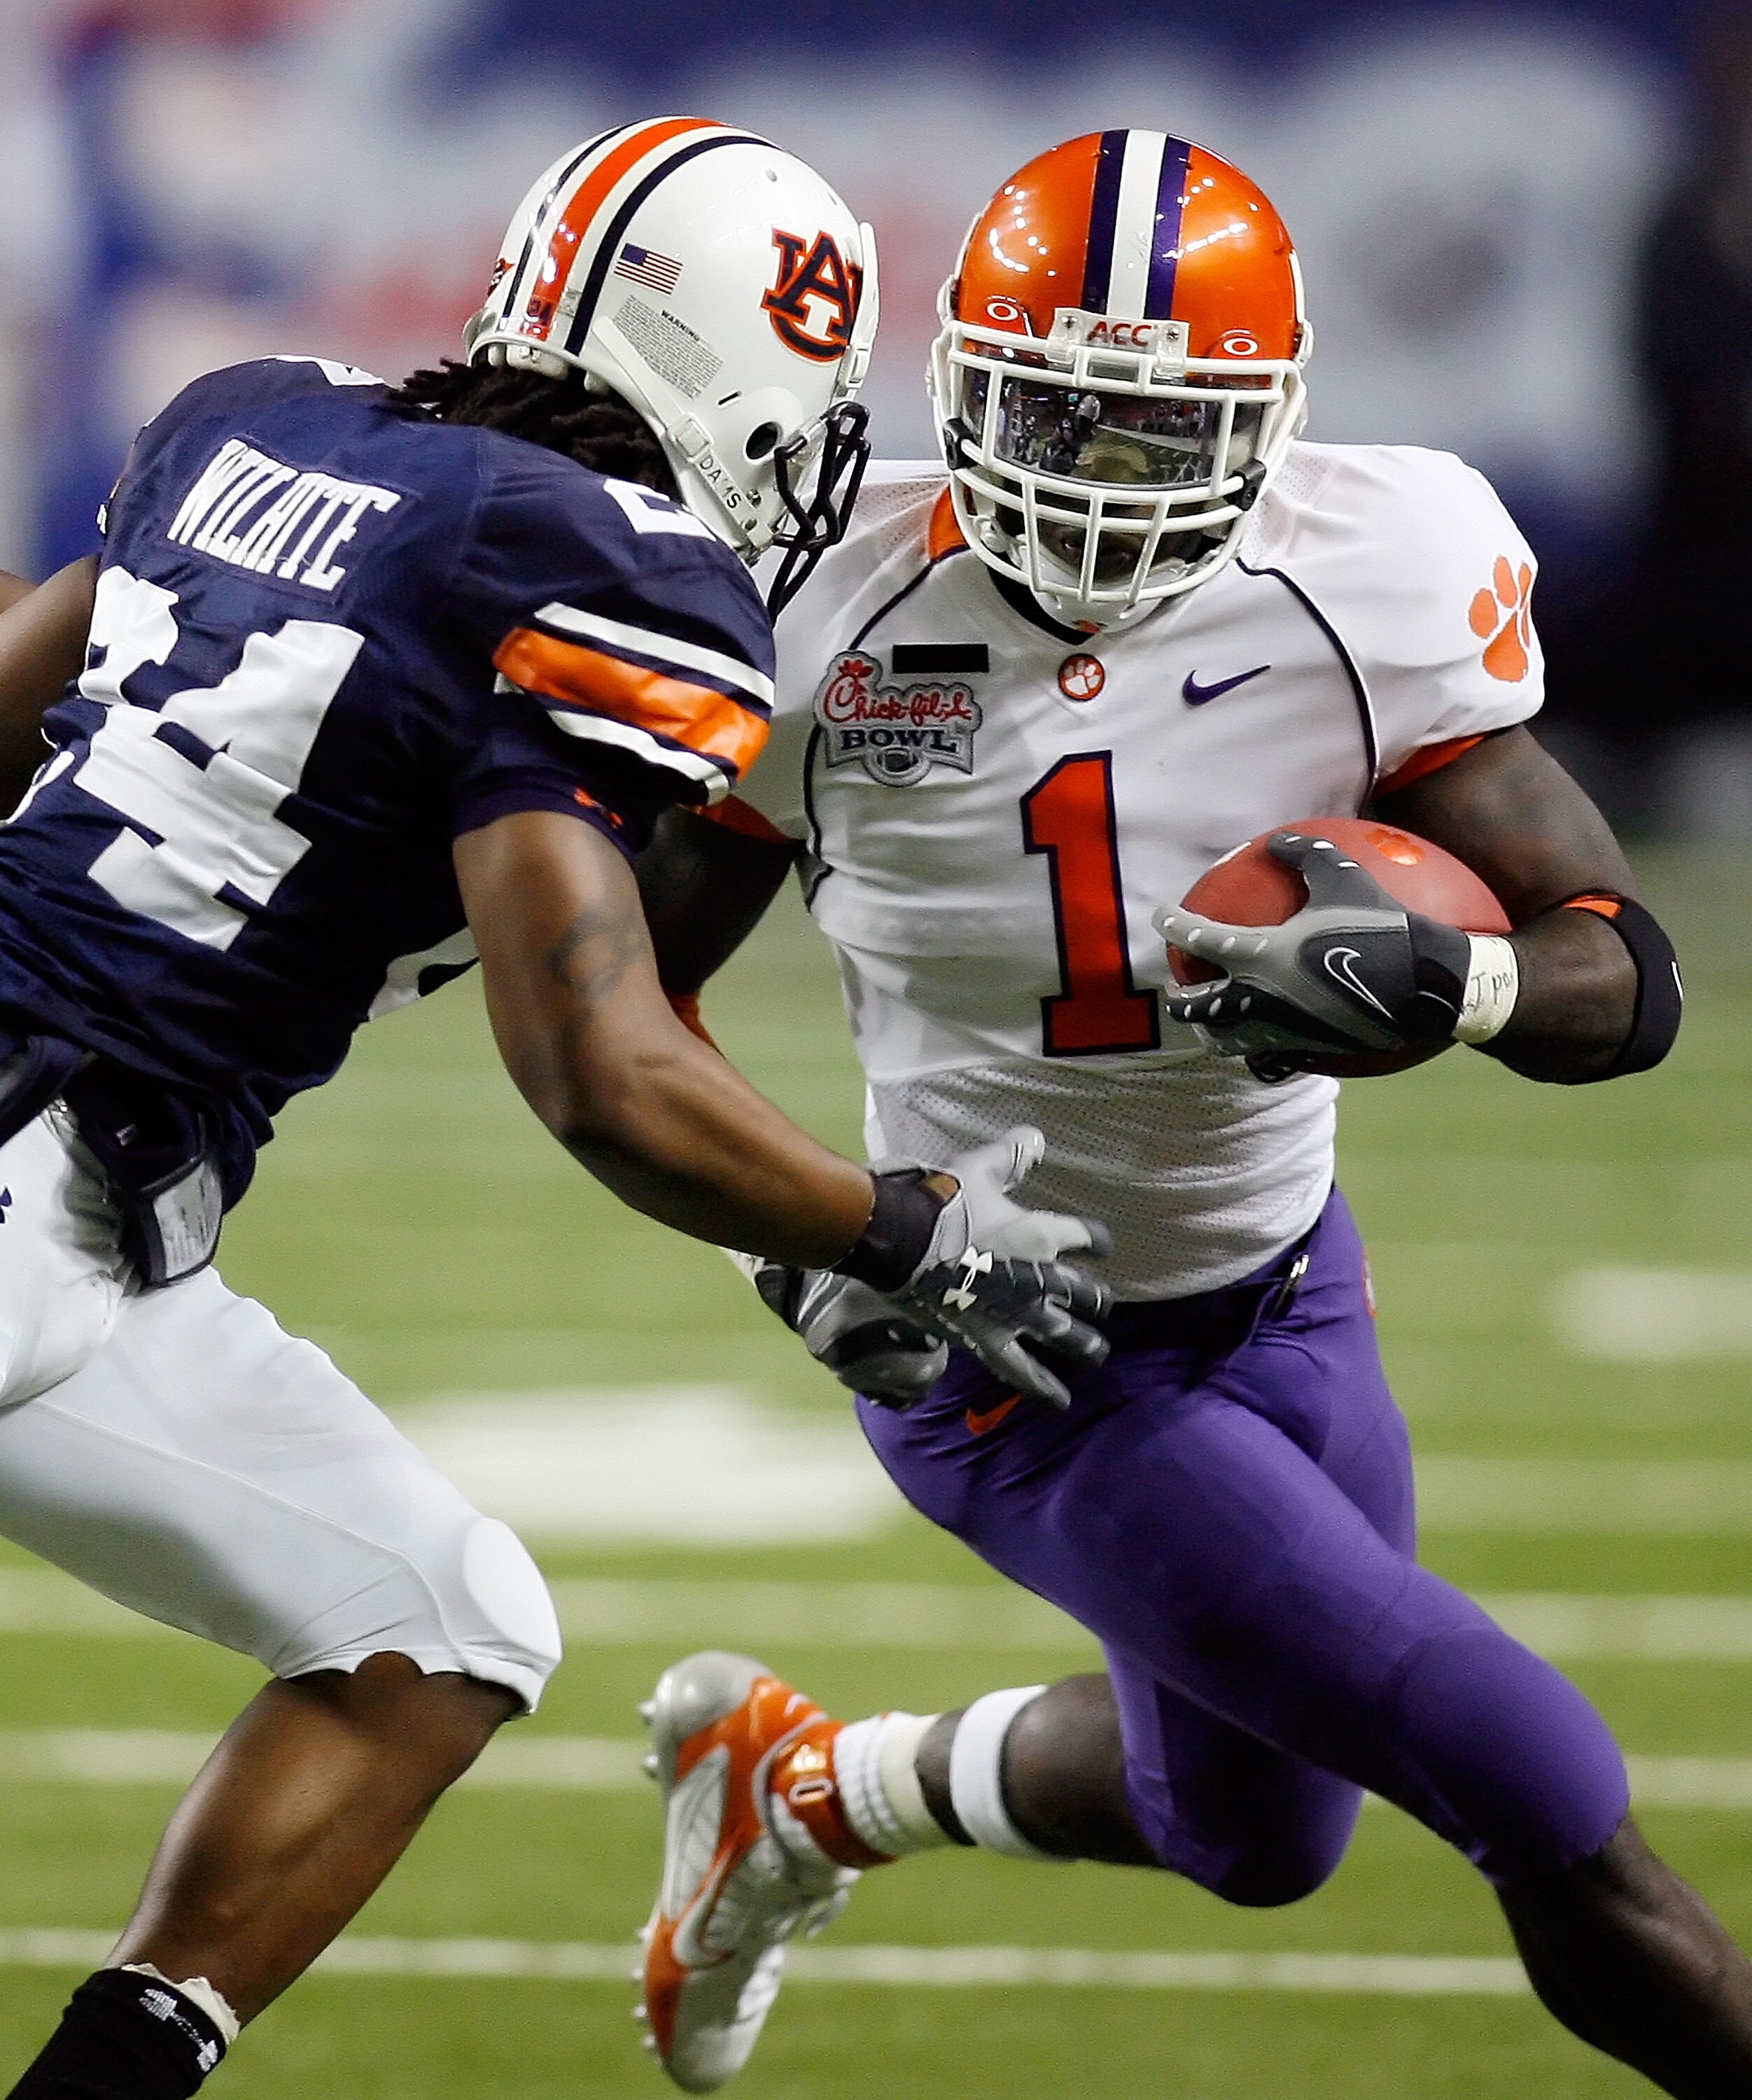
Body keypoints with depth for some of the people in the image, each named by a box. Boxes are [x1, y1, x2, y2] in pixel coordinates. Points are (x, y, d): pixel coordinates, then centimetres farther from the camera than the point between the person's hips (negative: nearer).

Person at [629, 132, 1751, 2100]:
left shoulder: (1364, 592, -15)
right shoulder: (831, 627, -18)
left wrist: (1439, 977, -37)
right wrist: (793, 1237, -19)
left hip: (1286, 1298, 5)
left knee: (1253, 1832, 26)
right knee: (1547, 1803, -12)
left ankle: (808, 1784, 48)